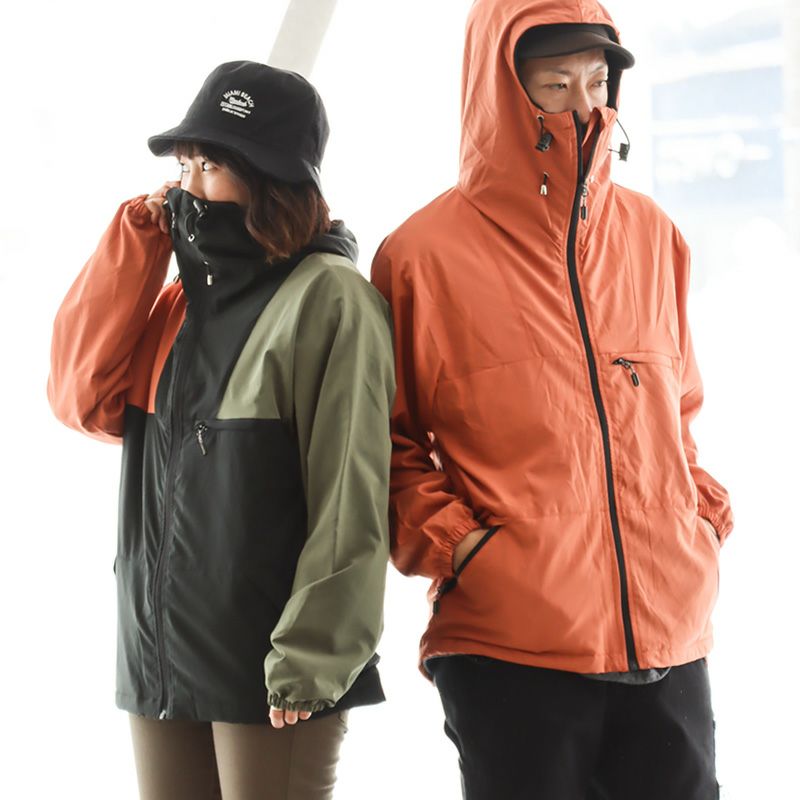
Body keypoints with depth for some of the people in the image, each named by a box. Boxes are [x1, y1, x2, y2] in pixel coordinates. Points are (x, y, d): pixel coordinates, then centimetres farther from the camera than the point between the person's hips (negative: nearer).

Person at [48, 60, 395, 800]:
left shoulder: (329, 298, -8)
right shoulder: (180, 299, 14)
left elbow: (348, 497, -12)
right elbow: (84, 397, 3)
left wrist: (310, 661, -16)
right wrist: (135, 242, 1)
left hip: (271, 671, -7)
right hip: (157, 658, 7)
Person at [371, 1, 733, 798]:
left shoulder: (650, 235, 10)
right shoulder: (423, 253, -3)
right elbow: (389, 440, 3)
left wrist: (705, 513, 7)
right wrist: (450, 543, -11)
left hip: (669, 637, 4)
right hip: (508, 642, -4)